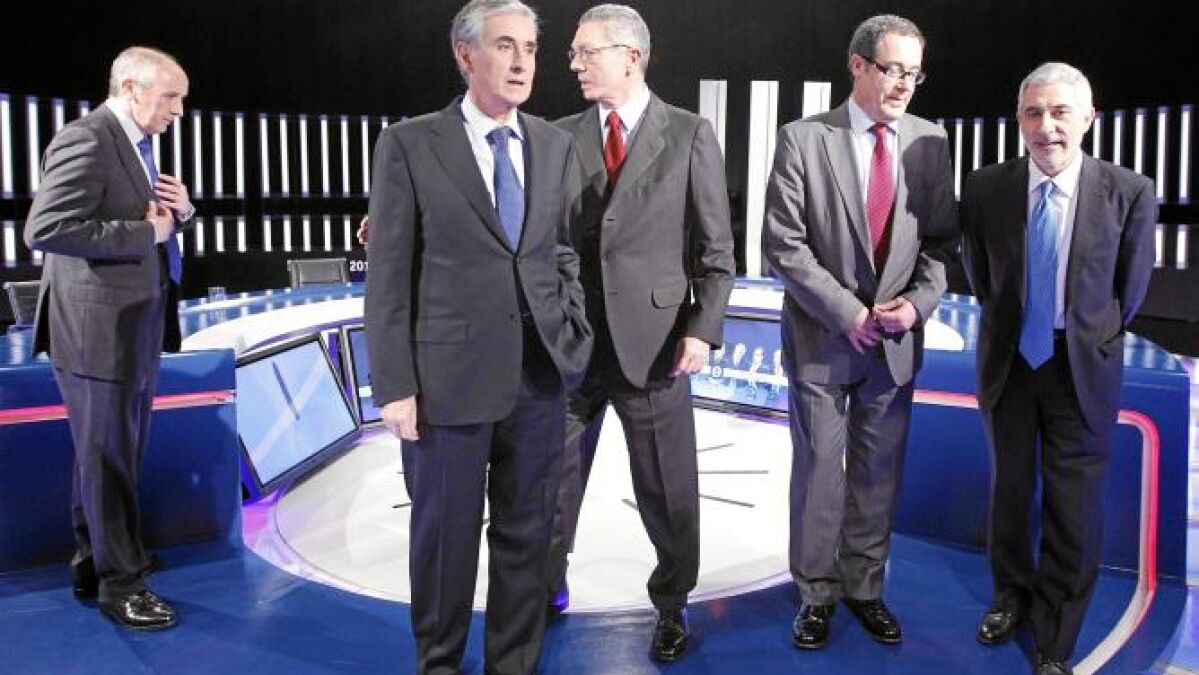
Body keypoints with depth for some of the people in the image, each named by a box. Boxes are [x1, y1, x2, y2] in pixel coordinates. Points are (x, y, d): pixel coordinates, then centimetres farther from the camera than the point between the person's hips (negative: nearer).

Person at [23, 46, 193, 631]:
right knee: (108, 458, 3)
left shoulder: (135, 145, 13)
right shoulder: (85, 141, -17)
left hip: (135, 329, 9)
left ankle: (92, 566, 33)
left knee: (115, 455, 18)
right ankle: (120, 584, 17)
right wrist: (144, 232, -22)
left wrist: (180, 211, -1)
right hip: (100, 330, -9)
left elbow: (157, 223, 22)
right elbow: (45, 230, -26)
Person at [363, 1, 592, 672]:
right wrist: (395, 385, -9)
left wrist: (574, 331, 3)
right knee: (446, 534, 10)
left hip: (541, 374, 4)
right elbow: (389, 274, -5)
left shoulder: (557, 145, 8)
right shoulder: (410, 144, -4)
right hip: (449, 374, -3)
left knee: (527, 532, 12)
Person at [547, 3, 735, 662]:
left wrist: (704, 328, -11)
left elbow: (716, 248, -1)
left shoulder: (690, 135, -1)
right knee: (550, 480, 13)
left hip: (653, 343, -2)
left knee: (668, 492, 8)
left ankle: (671, 607, 30)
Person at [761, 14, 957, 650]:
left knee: (878, 474, 12)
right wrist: (846, 311, -15)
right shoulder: (803, 139, -7)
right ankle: (817, 592, 24)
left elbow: (941, 238, 7)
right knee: (818, 470, 8)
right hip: (822, 337, -3)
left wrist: (918, 300, -11)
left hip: (895, 340, 3)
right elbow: (783, 244, -10)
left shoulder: (930, 142, 4)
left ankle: (864, 587, 28)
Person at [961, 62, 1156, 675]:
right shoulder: (985, 189, -10)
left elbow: (1129, 288, 0)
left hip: (1082, 366, -2)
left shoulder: (1129, 192, -14)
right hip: (1008, 359, 2)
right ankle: (1012, 593, 44)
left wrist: (1090, 342, 8)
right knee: (1010, 487, 19)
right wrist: (1012, 326, 10)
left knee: (1074, 507, 4)